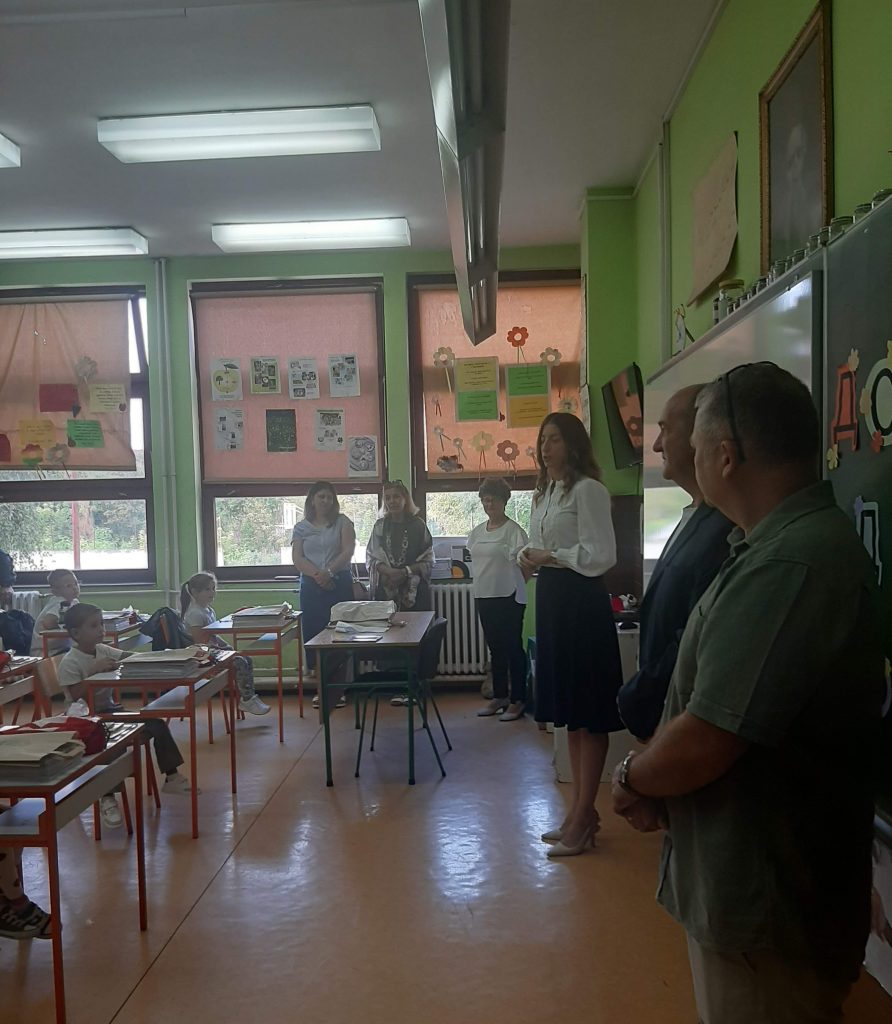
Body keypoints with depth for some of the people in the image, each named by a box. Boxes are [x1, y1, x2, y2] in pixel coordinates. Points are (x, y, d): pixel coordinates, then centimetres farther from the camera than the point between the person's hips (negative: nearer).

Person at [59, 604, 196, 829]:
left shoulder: (102, 650, 4)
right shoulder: (70, 662, -15)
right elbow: (75, 695, -23)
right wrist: (94, 671, -29)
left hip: (110, 709, 7)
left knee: (157, 724, -3)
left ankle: (171, 777, 9)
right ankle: (107, 798, -17)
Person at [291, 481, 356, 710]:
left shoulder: (342, 522, 8)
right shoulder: (302, 528, 11)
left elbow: (348, 551, -4)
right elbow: (297, 558, 1)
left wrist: (329, 571, -17)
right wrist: (317, 575, -15)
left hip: (340, 583, -2)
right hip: (311, 586, 2)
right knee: (314, 633, 0)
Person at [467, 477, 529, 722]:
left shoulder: (512, 529, -10)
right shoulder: (477, 531, 11)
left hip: (508, 596, -7)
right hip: (484, 595, 7)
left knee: (512, 647, 0)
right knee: (495, 647, 15)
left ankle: (517, 700, 8)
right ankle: (499, 697, 26)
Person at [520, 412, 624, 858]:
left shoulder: (587, 489, -12)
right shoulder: (543, 492, 15)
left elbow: (602, 555, -18)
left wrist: (551, 556, -14)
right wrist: (529, 555, 1)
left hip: (582, 602, -9)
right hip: (551, 600, 9)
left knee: (589, 713, 0)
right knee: (568, 709, 15)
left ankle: (582, 816, 10)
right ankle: (582, 809, 27)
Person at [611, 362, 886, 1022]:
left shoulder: (789, 565, -28)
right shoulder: (799, 540, 7)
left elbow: (702, 745, -29)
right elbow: (711, 698, 10)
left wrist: (633, 778, -9)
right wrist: (653, 780, -2)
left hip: (765, 906, -9)